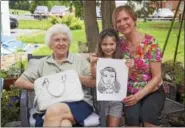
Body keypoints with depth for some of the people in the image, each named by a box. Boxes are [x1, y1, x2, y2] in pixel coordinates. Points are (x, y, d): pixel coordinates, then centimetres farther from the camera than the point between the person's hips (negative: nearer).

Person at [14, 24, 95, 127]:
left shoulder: (79, 61, 16)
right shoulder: (42, 63, 19)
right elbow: (19, 82, 16)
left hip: (79, 104, 0)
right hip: (48, 107, 1)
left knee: (55, 111, -35)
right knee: (64, 122, -36)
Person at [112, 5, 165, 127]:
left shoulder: (150, 42, -12)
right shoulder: (120, 44, -2)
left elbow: (157, 77, -12)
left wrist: (138, 96, -20)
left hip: (152, 92, -2)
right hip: (130, 93, 2)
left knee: (147, 116, -32)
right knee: (132, 117, -29)